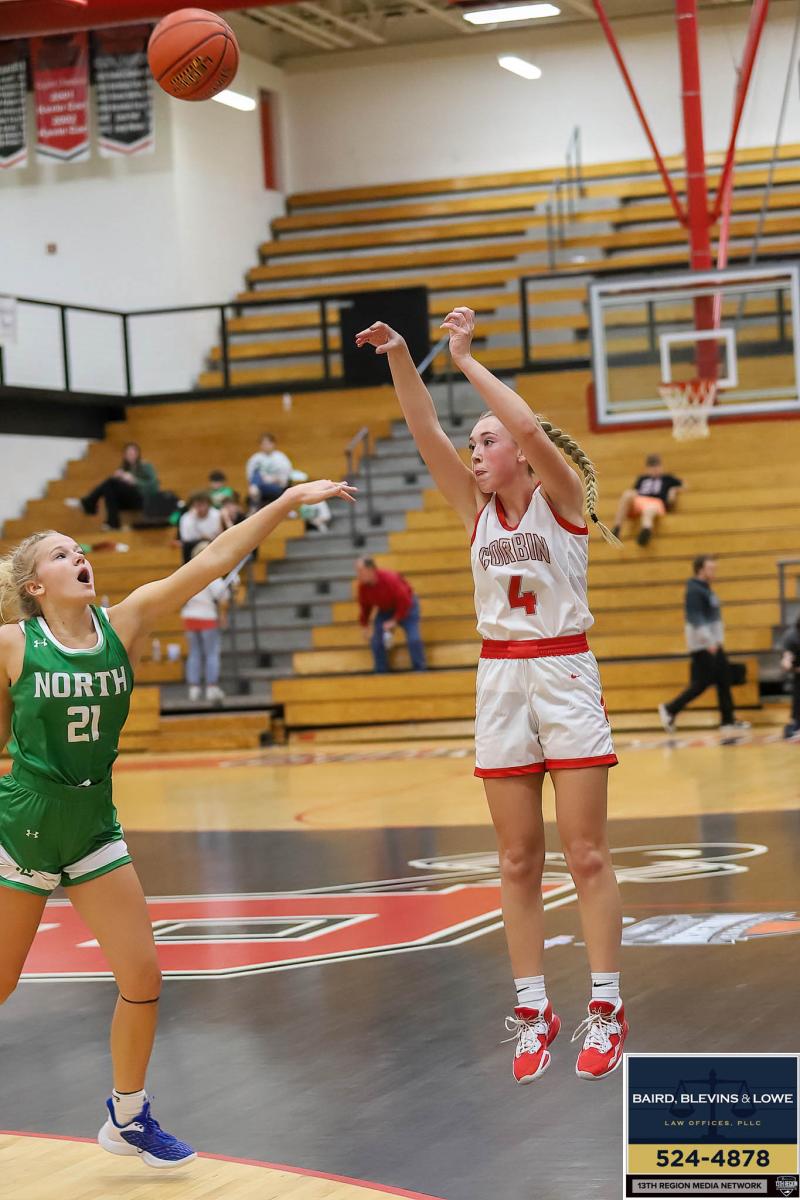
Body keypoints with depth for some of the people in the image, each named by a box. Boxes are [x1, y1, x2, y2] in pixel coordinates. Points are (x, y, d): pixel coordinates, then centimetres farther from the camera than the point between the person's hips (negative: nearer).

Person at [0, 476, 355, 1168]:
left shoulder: (124, 625, -5)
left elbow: (214, 562, -11)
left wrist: (290, 501, -16)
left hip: (95, 830, 3)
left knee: (142, 976, -1)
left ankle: (127, 1118, 19)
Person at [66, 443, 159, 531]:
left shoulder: (146, 466, 5)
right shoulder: (124, 469, 22)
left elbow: (154, 484, -8)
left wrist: (134, 481, -18)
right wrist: (117, 477, -9)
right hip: (128, 502, 6)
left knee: (111, 482, -22)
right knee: (108, 488, -22)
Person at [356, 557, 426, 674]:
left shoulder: (390, 580, -34)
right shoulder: (363, 586, -18)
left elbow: (404, 602, -28)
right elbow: (364, 607, -1)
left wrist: (395, 621, -28)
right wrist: (365, 627, -1)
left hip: (406, 607, -5)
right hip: (385, 610, 5)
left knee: (413, 639, -19)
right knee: (376, 642, -8)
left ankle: (420, 671, -5)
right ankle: (381, 673, 4)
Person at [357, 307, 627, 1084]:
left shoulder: (562, 498, -3)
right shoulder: (478, 509, 9)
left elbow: (531, 429, -22)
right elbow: (428, 436, -3)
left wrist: (465, 359, -17)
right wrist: (399, 359, -14)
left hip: (566, 676, -5)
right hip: (500, 678, 5)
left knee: (586, 854, -3)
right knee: (517, 860, 5)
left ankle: (605, 1011, 1)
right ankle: (533, 1012, 9)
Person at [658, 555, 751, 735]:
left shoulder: (706, 590, 15)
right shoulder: (694, 591, -15)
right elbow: (696, 618, -24)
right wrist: (708, 641, -29)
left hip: (713, 644, 10)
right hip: (702, 646, -10)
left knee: (724, 680, 7)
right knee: (702, 683, -8)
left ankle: (728, 720, 9)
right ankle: (670, 710, 1)